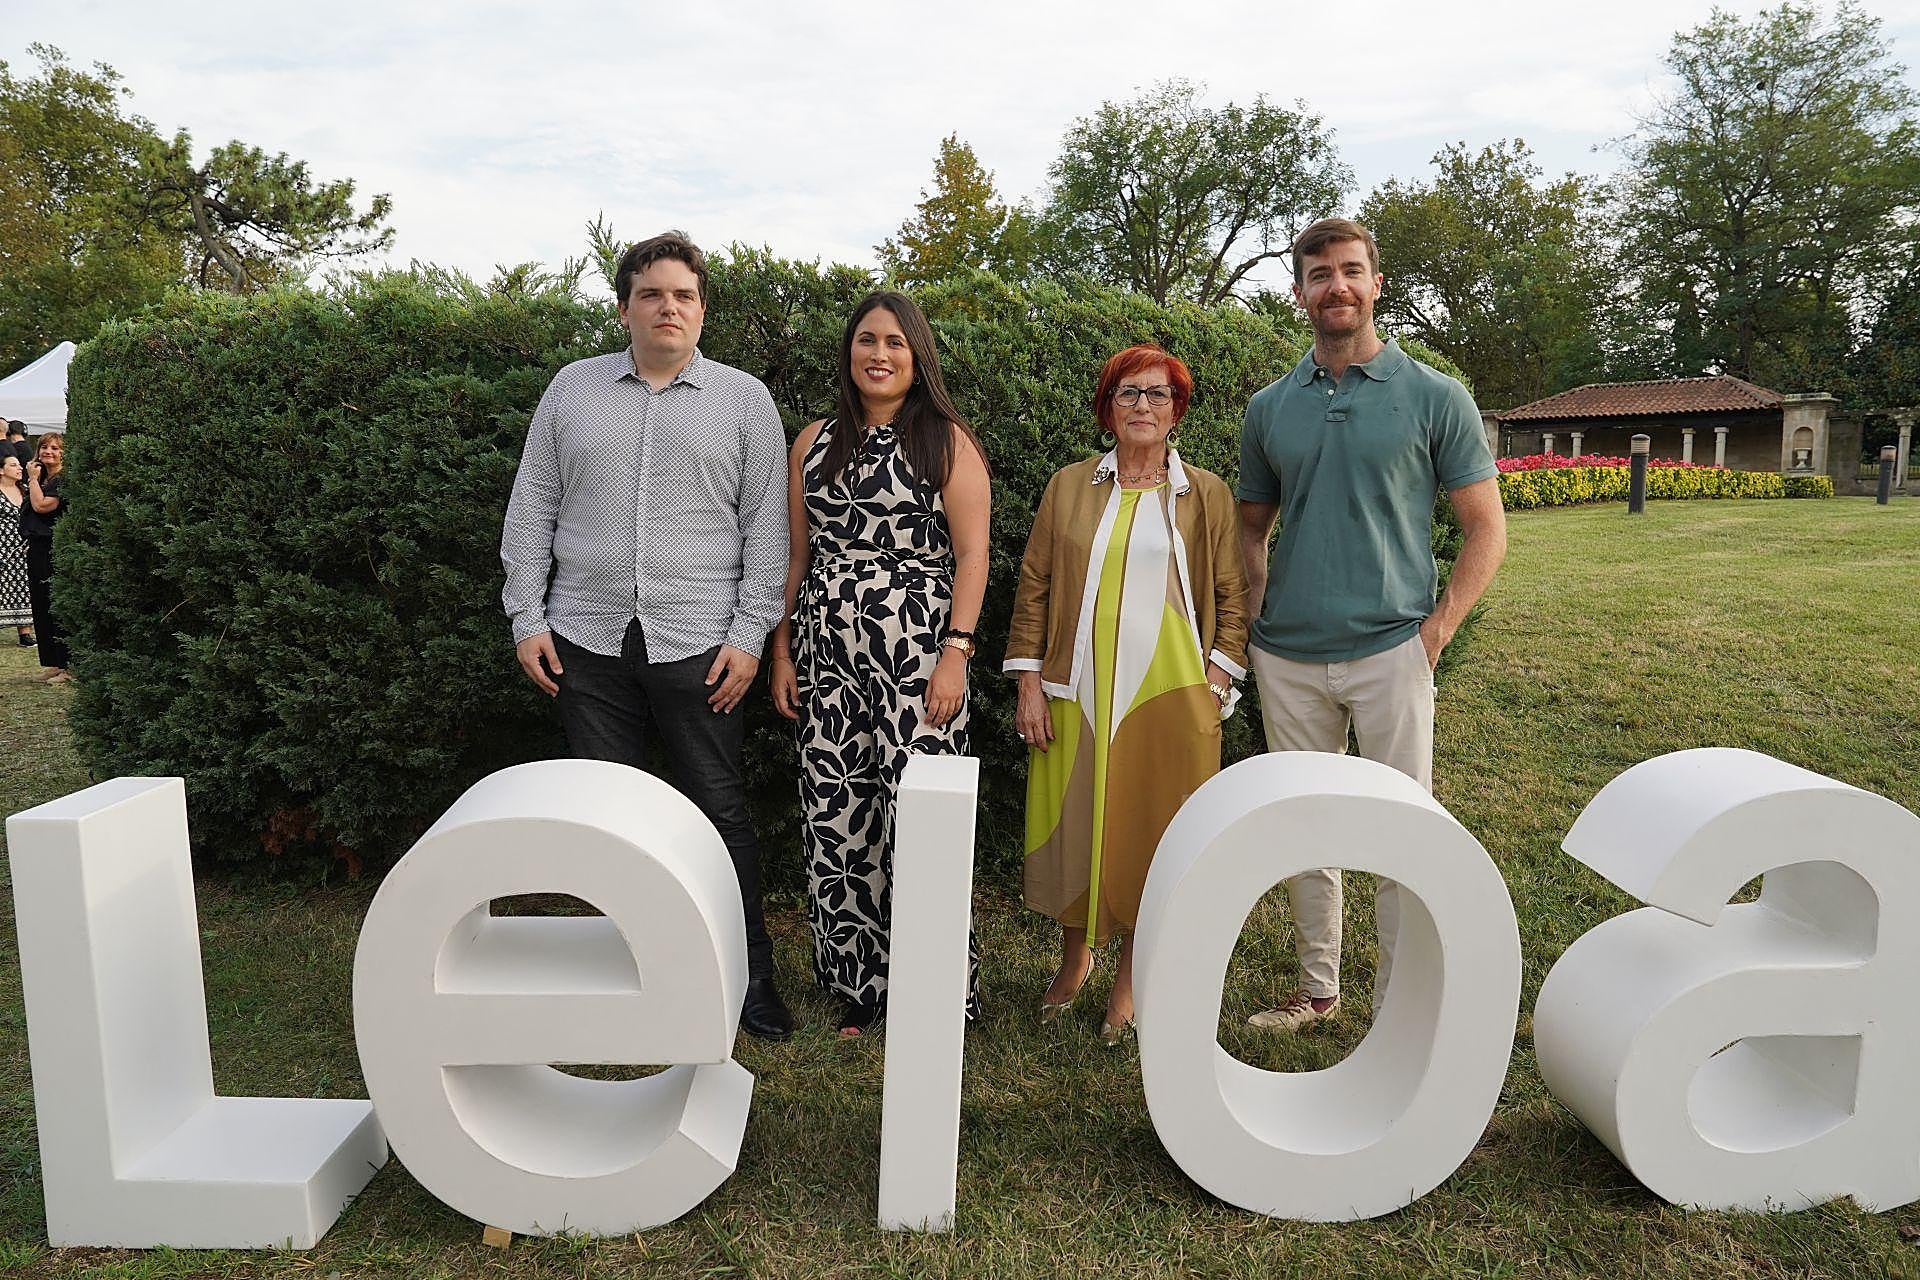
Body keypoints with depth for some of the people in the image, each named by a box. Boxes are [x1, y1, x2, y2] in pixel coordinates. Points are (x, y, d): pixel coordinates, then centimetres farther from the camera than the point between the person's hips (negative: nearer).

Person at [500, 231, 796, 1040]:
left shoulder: (744, 400, 4)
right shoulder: (572, 389, 10)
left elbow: (765, 527, 1)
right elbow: (532, 510, 11)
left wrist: (750, 635, -6)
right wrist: (526, 618, 4)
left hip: (698, 644, -2)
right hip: (587, 642, 2)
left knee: (720, 814, 3)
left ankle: (749, 977, 18)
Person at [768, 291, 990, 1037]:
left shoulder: (946, 441, 2)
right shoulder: (814, 443, 14)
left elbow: (972, 553, -4)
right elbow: (794, 554, 15)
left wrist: (955, 652, -13)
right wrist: (781, 652, 9)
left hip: (915, 653, -4)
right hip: (826, 653, 4)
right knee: (836, 815, 4)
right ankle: (859, 983, 18)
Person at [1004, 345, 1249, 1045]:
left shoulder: (1206, 494, 8)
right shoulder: (1069, 487, 9)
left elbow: (1231, 596, 8)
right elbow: (1034, 587, 8)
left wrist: (1217, 679, -2)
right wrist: (1029, 681, 1)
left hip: (1170, 691, -1)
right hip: (1078, 691, 1)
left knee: (1152, 829, 3)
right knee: (1073, 823, 7)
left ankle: (1130, 976, 20)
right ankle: (1074, 958, 29)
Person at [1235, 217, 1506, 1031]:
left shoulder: (1435, 399, 0)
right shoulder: (1270, 408, 9)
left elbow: (1486, 530, 1)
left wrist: (1436, 631, -9)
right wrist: (1261, 614, 2)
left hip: (1389, 651, -3)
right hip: (1287, 657, 4)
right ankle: (1317, 988, 29)